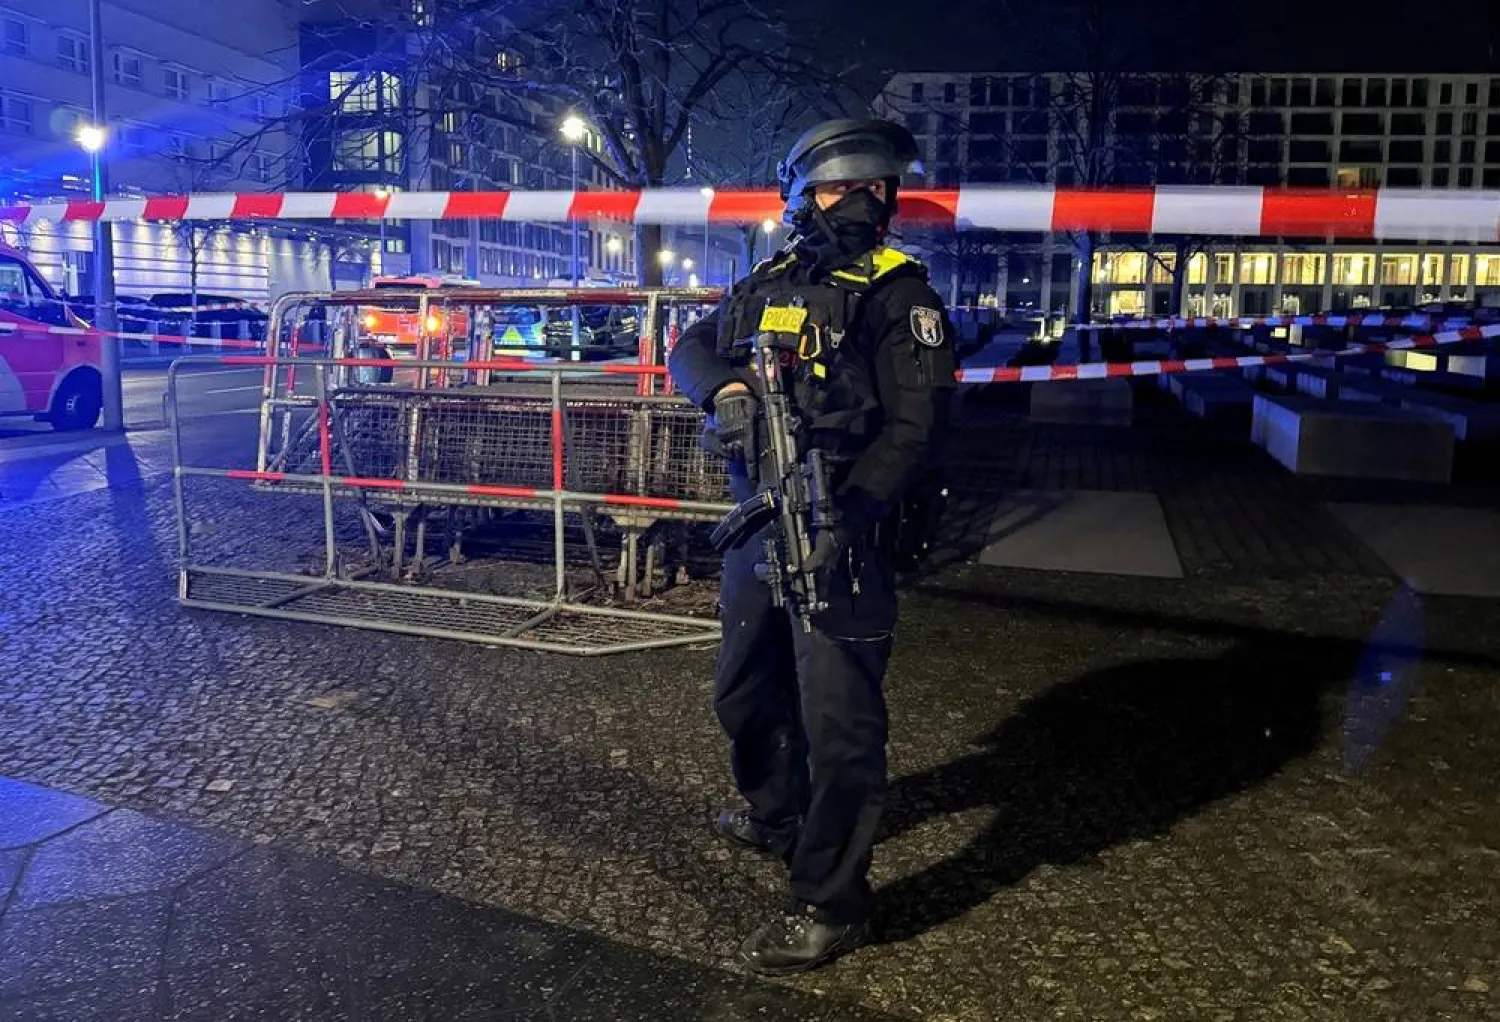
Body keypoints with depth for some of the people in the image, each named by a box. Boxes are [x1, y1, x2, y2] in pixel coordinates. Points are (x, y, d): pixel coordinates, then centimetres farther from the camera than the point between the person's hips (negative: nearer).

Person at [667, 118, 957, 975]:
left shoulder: (900, 293, -6)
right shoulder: (770, 283, 13)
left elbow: (915, 424, -15)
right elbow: (692, 349, 14)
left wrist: (846, 520, -26)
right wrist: (726, 385, -11)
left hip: (840, 533, -7)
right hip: (757, 520, 7)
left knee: (838, 720, -3)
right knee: (747, 691, 22)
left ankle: (831, 903, 13)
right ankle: (777, 815, 47)